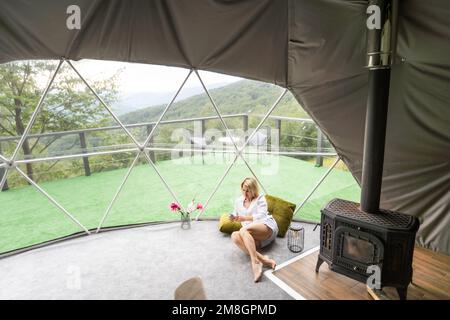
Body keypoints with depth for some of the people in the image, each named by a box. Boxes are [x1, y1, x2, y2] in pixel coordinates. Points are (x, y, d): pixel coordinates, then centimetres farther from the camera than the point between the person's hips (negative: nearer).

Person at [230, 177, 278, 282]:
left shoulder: (260, 198, 7)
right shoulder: (238, 201, 20)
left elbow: (261, 215, -7)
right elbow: (235, 214, 31)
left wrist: (245, 218, -21)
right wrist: (233, 217, 6)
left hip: (267, 227, -4)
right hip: (252, 235, 5)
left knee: (244, 230, -34)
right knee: (235, 236, -30)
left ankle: (255, 262, -44)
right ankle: (262, 259, -41)